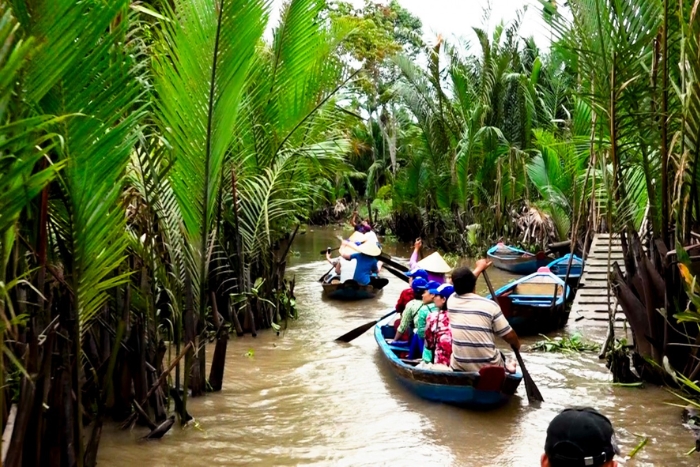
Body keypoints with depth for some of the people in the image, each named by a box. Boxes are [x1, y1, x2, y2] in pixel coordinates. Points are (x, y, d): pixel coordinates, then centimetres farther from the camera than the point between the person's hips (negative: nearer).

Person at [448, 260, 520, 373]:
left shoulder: (451, 301, -3)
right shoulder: (489, 305, -13)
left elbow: (462, 285, 20)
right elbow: (509, 336, -5)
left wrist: (479, 268, 36)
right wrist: (517, 344, 18)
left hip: (459, 368, 1)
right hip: (488, 368, -1)